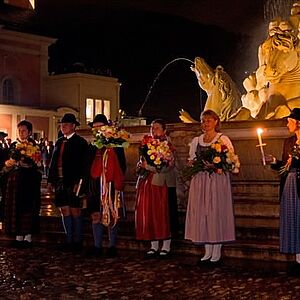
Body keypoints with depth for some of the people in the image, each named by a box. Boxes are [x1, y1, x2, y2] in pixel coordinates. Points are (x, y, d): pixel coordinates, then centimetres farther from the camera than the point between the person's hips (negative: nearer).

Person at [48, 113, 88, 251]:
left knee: (75, 210, -1)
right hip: (60, 181, 7)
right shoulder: (59, 142, 16)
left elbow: (82, 164, -11)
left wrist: (78, 182, -18)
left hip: (73, 182, -7)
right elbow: (53, 162, 17)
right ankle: (69, 240, 17)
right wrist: (50, 179, 11)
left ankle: (77, 241, 7)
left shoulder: (80, 142, -5)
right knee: (64, 210, 9)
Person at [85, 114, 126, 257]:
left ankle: (112, 247, 8)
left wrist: (118, 183, -10)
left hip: (111, 183, -5)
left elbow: (121, 166, -3)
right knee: (95, 216, 5)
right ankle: (97, 246, 13)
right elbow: (89, 166, 15)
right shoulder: (92, 145, 12)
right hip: (95, 184, 5)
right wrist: (88, 183, 7)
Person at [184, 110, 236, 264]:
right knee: (202, 214, 2)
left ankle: (217, 251, 2)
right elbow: (191, 160, 19)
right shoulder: (196, 140, 15)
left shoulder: (223, 139, 1)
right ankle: (208, 251, 9)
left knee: (217, 212, -4)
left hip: (218, 180, -4)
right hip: (200, 181, 4)